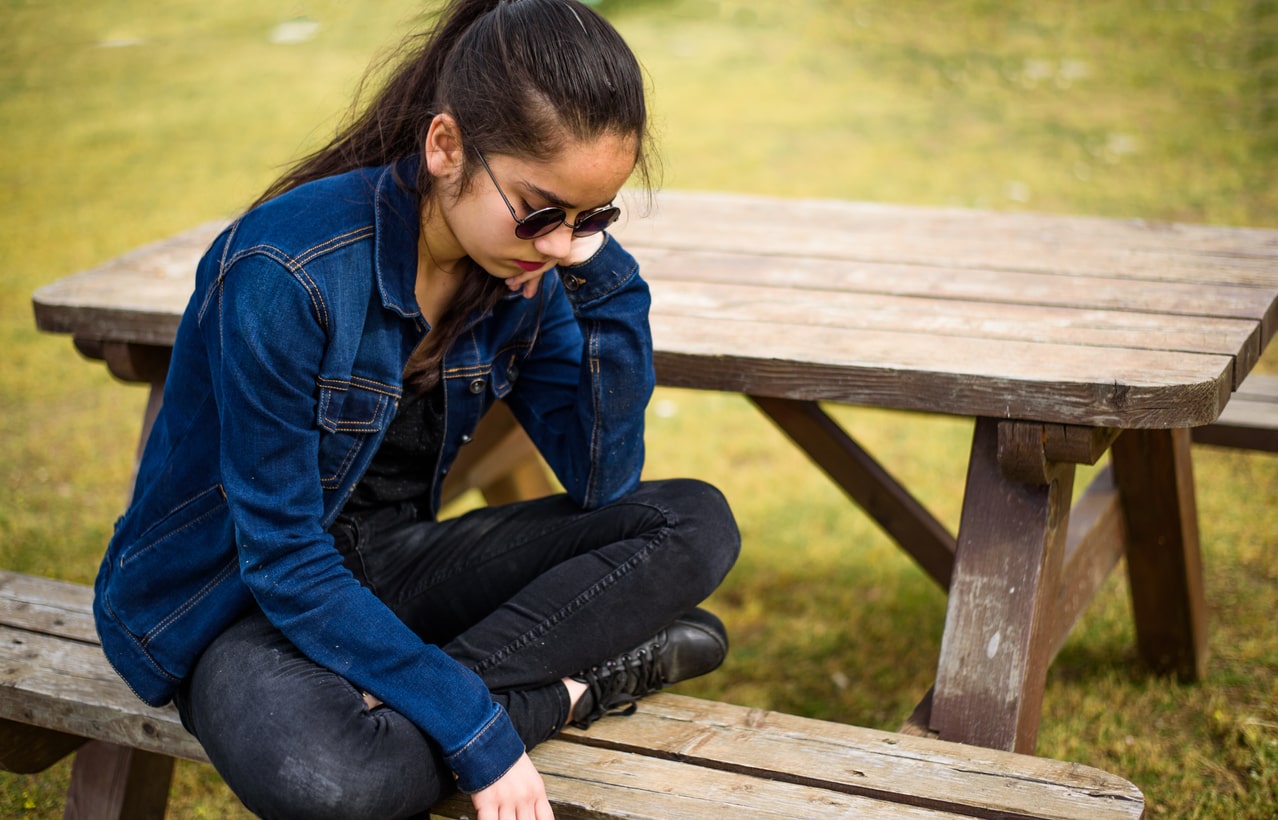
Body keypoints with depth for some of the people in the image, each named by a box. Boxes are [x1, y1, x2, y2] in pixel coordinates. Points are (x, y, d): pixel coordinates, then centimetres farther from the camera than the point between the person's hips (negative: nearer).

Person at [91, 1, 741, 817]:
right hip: (231, 595, -6)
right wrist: (475, 733, -28)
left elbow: (605, 486, -7)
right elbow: (283, 562, -25)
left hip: (386, 564, 6)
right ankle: (571, 684, -15)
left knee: (696, 524, -10)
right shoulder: (286, 274, -27)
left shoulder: (529, 273, -8)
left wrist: (605, 277, -18)